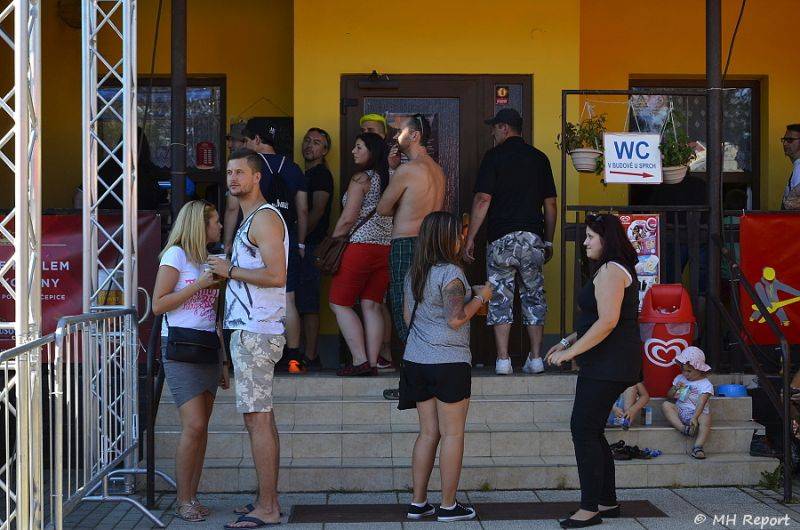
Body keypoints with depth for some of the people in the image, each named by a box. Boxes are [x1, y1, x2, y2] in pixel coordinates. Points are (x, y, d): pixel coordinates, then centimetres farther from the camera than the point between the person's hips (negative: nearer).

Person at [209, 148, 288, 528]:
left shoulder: (264, 217, -11)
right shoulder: (251, 219, 22)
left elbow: (276, 275, -22)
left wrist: (230, 271, -13)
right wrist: (228, 272, 14)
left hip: (255, 333, -11)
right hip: (250, 330, 11)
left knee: (257, 419, -9)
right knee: (262, 419, 12)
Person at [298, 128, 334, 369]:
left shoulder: (321, 174, -6)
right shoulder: (308, 174, 23)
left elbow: (317, 211, -15)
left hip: (310, 247, -9)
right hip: (302, 247, 9)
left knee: (307, 304, -9)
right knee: (303, 303, 9)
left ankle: (310, 357, -8)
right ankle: (309, 355, 12)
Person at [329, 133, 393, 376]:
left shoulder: (361, 178, -9)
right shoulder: (387, 179, 12)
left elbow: (348, 219, -11)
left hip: (360, 246, -7)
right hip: (386, 247, 7)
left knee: (339, 303, 1)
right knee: (371, 306, 8)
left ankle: (360, 360, -7)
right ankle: (372, 362, 3)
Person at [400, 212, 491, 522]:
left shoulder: (413, 274, 11)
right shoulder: (450, 273, -13)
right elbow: (456, 320, -17)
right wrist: (480, 297, -4)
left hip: (416, 359, 8)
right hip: (449, 361, -7)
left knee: (428, 432, 13)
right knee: (452, 434, 1)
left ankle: (418, 502, 14)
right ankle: (448, 506, 6)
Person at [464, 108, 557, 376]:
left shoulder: (494, 156, -2)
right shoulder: (539, 158, 11)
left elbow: (482, 200, -9)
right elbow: (550, 204, 11)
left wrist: (470, 238, -4)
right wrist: (548, 241, 19)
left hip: (501, 238, -3)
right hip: (533, 238, 3)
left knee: (500, 298, 2)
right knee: (534, 297, 10)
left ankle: (503, 360, -1)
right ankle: (536, 359, 10)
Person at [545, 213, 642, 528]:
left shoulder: (610, 270, -13)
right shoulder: (618, 270, 20)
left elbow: (607, 322, -23)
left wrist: (570, 352, -19)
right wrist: (568, 342, 20)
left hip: (608, 365, -11)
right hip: (607, 365, 11)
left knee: (583, 429, -9)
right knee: (591, 431, 13)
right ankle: (607, 502, 19)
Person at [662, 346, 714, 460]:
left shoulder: (706, 384, -4)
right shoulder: (679, 378, 13)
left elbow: (701, 403, -18)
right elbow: (669, 396, 18)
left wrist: (694, 418, -32)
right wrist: (675, 390, -5)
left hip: (697, 413, -4)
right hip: (679, 411, 4)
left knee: (706, 418, -36)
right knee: (665, 405, -22)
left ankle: (698, 446, -42)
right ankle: (682, 428, -37)